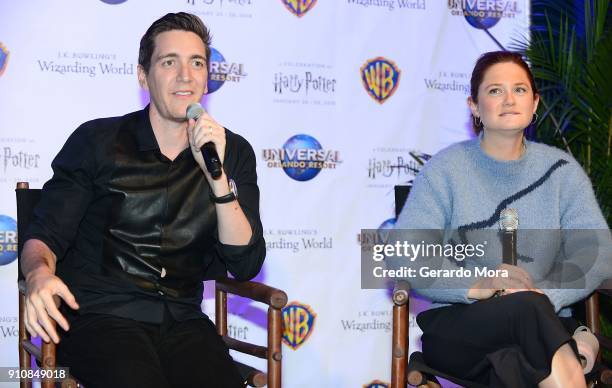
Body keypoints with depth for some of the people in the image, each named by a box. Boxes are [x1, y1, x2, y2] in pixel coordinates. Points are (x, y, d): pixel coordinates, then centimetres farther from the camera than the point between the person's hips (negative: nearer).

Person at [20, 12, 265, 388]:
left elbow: (246, 265, 0)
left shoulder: (234, 152, 8)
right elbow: (45, 235, 3)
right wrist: (40, 274, -22)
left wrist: (217, 175, -13)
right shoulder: (97, 142, 3)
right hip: (98, 315, -2)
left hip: (181, 320, 3)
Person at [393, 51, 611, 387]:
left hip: (538, 324, 1)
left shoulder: (561, 170, 9)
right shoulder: (445, 170, 3)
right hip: (454, 325, -1)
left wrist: (546, 294, -22)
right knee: (526, 307, -33)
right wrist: (476, 286, -24)